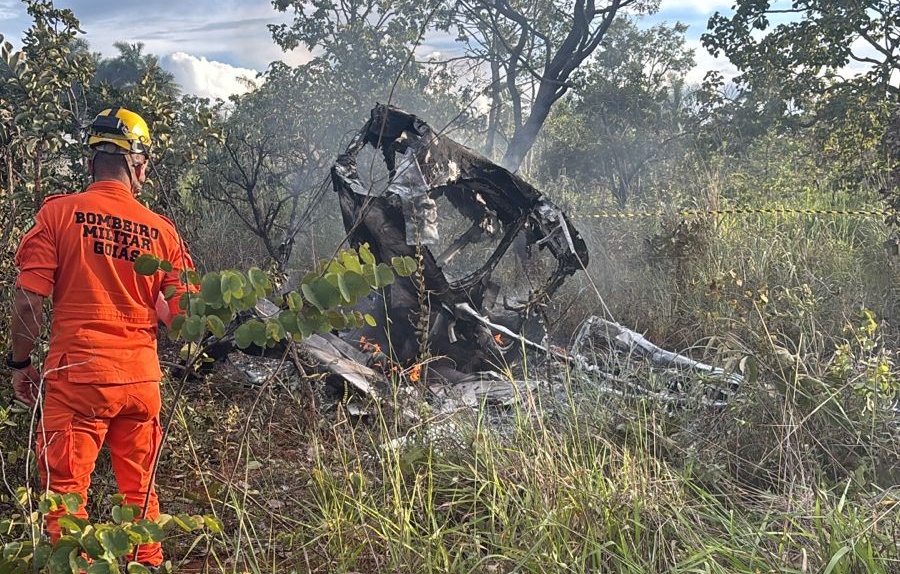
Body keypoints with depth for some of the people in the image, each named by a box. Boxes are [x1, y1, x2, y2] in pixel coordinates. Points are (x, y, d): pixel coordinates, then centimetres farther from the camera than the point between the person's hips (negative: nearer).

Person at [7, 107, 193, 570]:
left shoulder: (59, 212, -5)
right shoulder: (161, 229, 3)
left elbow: (28, 301, -7)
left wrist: (20, 364, 5)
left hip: (77, 375, -3)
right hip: (142, 377, 4)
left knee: (66, 494, 5)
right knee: (139, 493, 17)